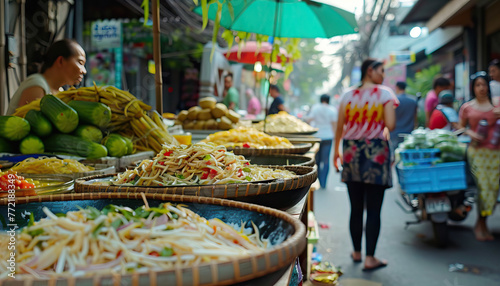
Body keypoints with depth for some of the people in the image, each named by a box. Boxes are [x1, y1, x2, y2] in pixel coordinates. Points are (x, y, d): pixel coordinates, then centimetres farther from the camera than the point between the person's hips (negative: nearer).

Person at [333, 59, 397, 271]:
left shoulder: (347, 95, 6)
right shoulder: (385, 94, -3)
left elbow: (339, 127, 6)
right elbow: (390, 125, -12)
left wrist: (336, 150, 18)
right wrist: (383, 129, 11)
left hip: (351, 152, 4)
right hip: (376, 152, -3)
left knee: (356, 208, 12)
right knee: (373, 209, 2)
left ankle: (357, 253, 24)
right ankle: (370, 259, 4)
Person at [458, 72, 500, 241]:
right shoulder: (467, 107, 8)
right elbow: (460, 127, 13)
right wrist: (470, 133, -6)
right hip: (477, 151, -2)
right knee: (482, 186, -9)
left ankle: (481, 223, 15)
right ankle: (481, 224, 7)